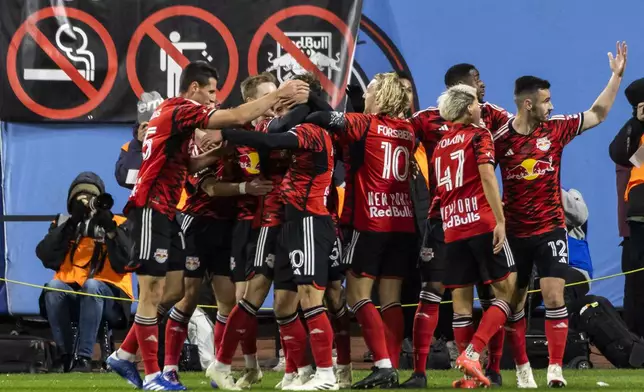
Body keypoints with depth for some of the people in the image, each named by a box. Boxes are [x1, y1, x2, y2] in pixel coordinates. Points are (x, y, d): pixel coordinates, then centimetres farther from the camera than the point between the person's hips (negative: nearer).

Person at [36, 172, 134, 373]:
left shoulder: (118, 225, 9)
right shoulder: (63, 223, 16)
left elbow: (124, 263, -7)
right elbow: (46, 258, -2)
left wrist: (110, 229, -15)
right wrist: (71, 225, -8)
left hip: (107, 297, -2)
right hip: (70, 297, 2)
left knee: (92, 285, -34)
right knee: (53, 287, -30)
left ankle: (84, 357, -36)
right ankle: (66, 355, -25)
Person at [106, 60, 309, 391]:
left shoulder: (171, 111, 16)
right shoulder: (183, 110, -14)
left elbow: (183, 162, 19)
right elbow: (237, 117, -22)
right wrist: (279, 94, -15)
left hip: (164, 211, 10)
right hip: (152, 209, -10)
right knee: (153, 293, -7)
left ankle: (124, 355, 17)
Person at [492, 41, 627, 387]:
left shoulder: (555, 129, -2)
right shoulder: (501, 139, -9)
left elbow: (598, 114, 9)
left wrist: (616, 75, 4)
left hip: (550, 229, 0)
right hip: (515, 232, 0)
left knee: (554, 298, -10)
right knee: (513, 303, 7)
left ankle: (555, 368, -7)